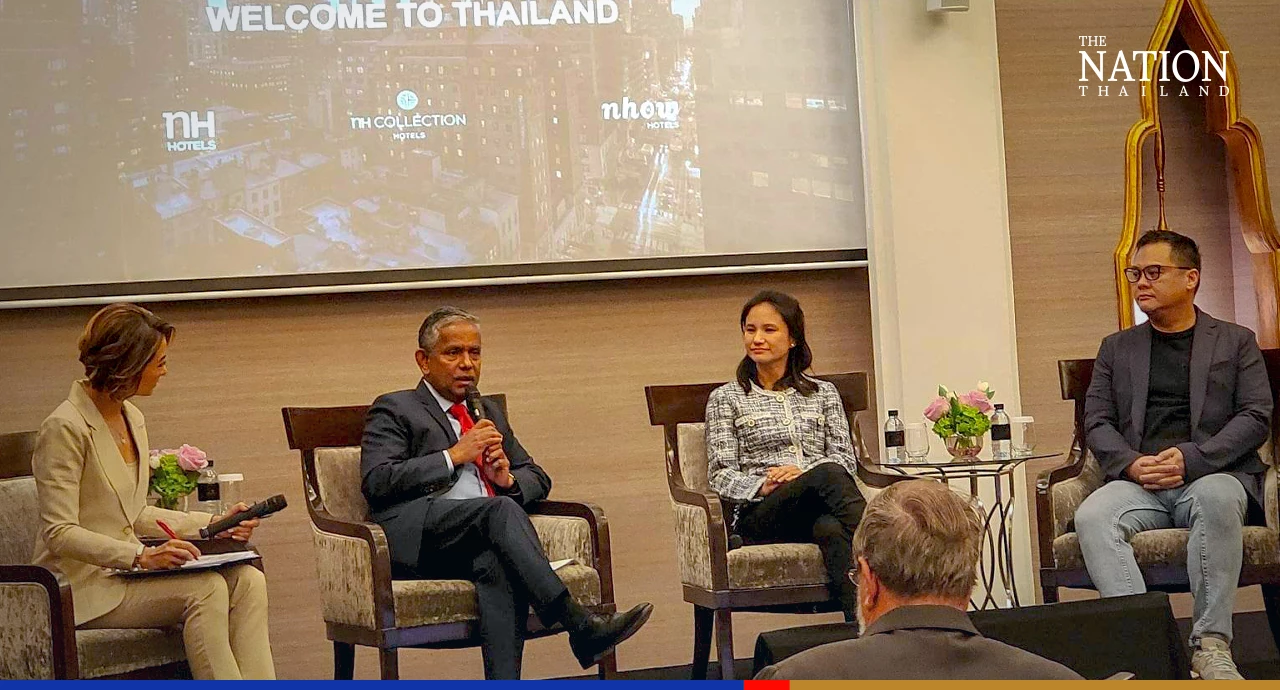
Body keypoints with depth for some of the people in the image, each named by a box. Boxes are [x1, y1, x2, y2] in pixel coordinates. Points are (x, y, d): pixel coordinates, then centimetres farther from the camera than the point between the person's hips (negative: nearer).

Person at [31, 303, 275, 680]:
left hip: (125, 568, 8)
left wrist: (215, 523, 11)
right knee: (206, 589, -28)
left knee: (247, 581, -16)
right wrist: (141, 557, -29)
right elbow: (59, 533, -19)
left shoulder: (132, 419, 14)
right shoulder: (65, 429, -14)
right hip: (84, 585, -8)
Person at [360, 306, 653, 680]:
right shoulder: (394, 410, 13)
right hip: (419, 536, -4)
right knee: (500, 509, -34)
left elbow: (538, 479, 32)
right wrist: (454, 456, -6)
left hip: (482, 544, 4)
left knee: (498, 565, -35)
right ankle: (580, 626, -41)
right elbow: (376, 481, -3)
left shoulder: (489, 413, 32)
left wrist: (508, 479, 6)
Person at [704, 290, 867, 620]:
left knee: (831, 529, -40)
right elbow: (720, 474, 7)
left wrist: (803, 471, -10)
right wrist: (762, 486, -15)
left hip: (822, 509, 2)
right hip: (759, 514, -2)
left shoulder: (823, 393, 24)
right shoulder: (726, 398, 17)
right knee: (828, 474, -36)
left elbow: (846, 458, 12)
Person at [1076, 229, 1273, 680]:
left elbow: (1256, 417, 4)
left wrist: (1192, 458, -12)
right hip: (1137, 482, 2)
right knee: (1092, 516, -32)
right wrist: (1131, 464, -9)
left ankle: (1211, 644, -35)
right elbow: (1096, 422, 14)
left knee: (1216, 499, -39)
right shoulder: (1116, 348, 23)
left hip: (1212, 474, -2)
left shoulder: (1236, 342, 16)